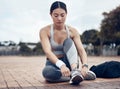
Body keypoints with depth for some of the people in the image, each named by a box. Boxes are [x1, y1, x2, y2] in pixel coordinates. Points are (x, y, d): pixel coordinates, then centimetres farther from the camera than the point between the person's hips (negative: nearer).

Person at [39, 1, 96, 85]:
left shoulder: (72, 31, -7)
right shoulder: (45, 31, -12)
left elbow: (81, 50, -17)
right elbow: (48, 52, -27)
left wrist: (84, 65, -40)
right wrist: (61, 65, -47)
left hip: (69, 64, 1)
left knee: (68, 41, -25)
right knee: (47, 72, -38)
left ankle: (75, 71, -43)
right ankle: (78, 74, -25)